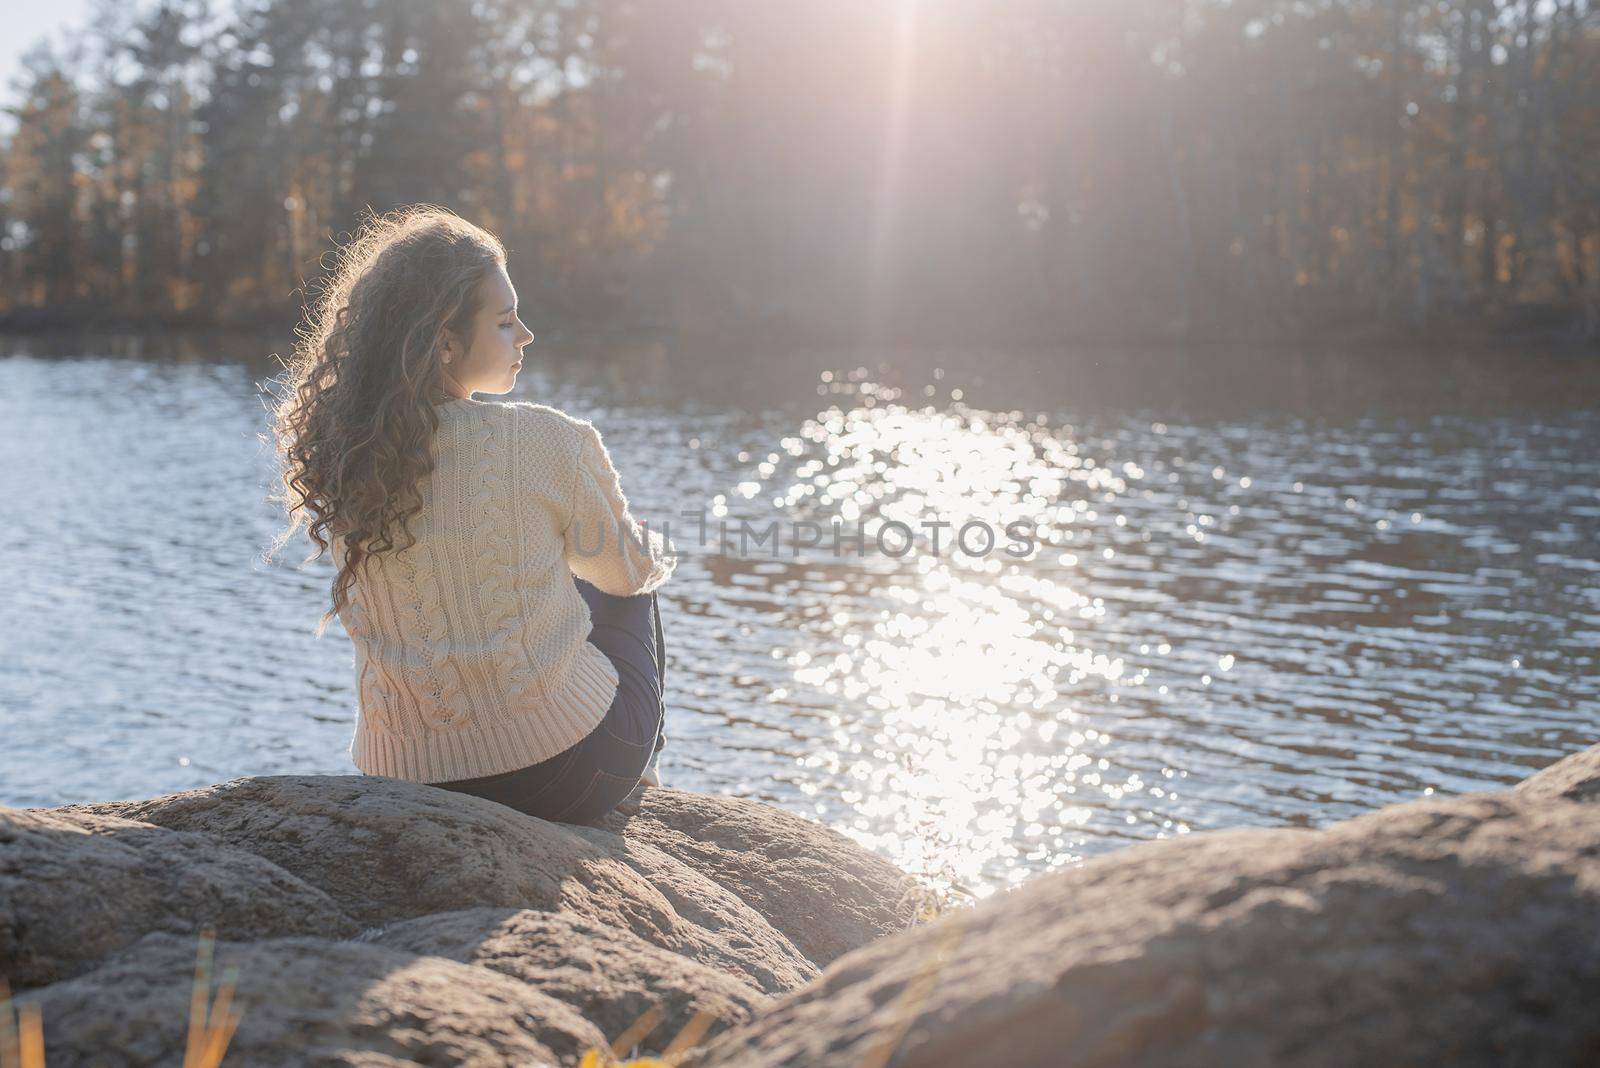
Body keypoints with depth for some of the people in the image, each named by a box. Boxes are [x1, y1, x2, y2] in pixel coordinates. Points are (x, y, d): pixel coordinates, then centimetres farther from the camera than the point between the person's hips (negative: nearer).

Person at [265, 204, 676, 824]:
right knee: (628, 595, 26)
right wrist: (658, 553, 23)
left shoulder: (339, 455, -5)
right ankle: (640, 771, 45)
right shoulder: (544, 442, -20)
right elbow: (628, 569, -1)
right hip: (561, 776, -5)